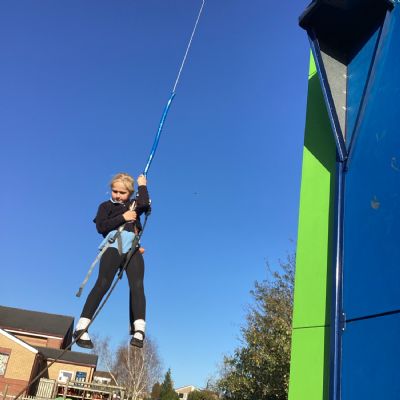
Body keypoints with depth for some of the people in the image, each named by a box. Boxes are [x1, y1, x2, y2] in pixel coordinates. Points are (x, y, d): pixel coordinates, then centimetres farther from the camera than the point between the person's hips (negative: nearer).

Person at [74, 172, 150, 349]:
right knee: (102, 284, -15)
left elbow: (145, 204, -1)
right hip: (113, 247, -2)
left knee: (137, 285, -15)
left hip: (133, 249, 2)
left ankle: (139, 331, -19)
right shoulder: (106, 206, 18)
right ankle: (81, 328, -14)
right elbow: (101, 226, -1)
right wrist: (123, 217, -6)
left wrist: (142, 186, 11)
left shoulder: (134, 205, 24)